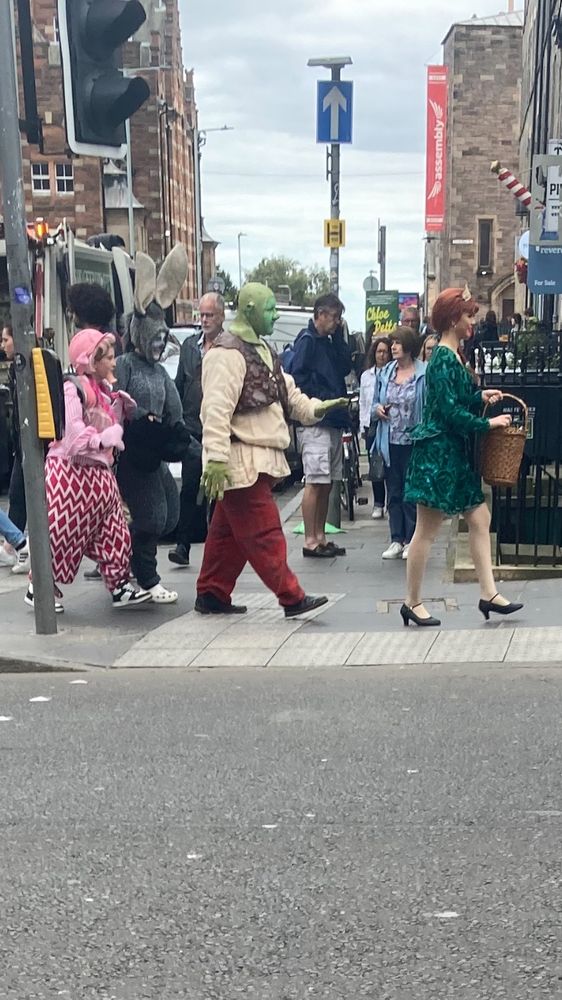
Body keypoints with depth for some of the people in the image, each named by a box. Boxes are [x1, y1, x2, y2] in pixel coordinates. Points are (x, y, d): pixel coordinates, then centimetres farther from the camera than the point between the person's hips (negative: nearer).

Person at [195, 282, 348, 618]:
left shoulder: (261, 349, 18)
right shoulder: (227, 353, -15)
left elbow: (286, 391, 21)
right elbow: (217, 409, -23)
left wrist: (315, 407, 3)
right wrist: (216, 458, -29)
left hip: (260, 459, 10)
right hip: (242, 460, -10)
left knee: (230, 532, 15)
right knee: (265, 532, -5)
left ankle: (213, 596, 22)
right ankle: (292, 597, -1)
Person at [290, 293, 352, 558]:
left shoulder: (328, 342, 18)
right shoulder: (307, 340, -9)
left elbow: (345, 366, 10)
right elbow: (298, 377, -17)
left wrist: (339, 336, 4)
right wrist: (319, 403, -17)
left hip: (332, 420, 9)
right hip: (315, 422, -9)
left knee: (326, 483, 11)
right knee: (315, 482, -7)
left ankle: (320, 537, 17)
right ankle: (310, 541, -3)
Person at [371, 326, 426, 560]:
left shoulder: (424, 374, -7)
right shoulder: (385, 373, 10)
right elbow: (375, 403, 18)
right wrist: (377, 409, -3)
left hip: (413, 442, -5)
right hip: (390, 442, 5)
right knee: (393, 492, 9)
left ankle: (411, 540, 11)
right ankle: (396, 540, 16)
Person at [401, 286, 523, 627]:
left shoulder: (454, 356, 12)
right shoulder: (443, 359, -17)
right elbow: (451, 413, -20)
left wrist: (481, 396, 6)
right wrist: (488, 424, -12)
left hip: (456, 453, 10)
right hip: (438, 453, -10)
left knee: (480, 519, 10)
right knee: (427, 530, -1)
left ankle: (489, 594, 15)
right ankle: (413, 602, 9)